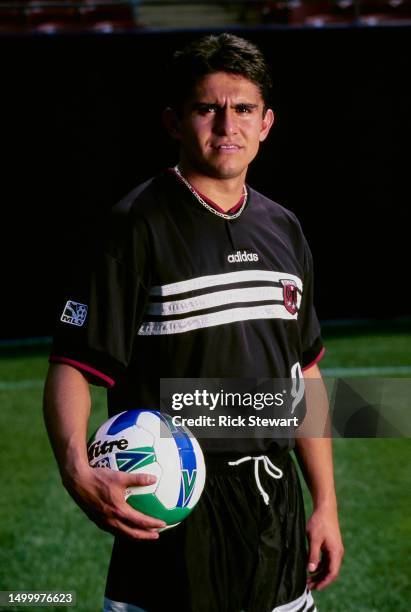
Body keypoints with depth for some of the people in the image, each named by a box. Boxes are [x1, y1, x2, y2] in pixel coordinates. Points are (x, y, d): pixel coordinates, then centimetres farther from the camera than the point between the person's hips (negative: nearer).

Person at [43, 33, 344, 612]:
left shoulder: (283, 230, 11)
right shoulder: (138, 227, -9)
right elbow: (71, 368, -15)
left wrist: (325, 504, 13)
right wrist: (77, 470, -33)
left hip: (276, 502, 6)